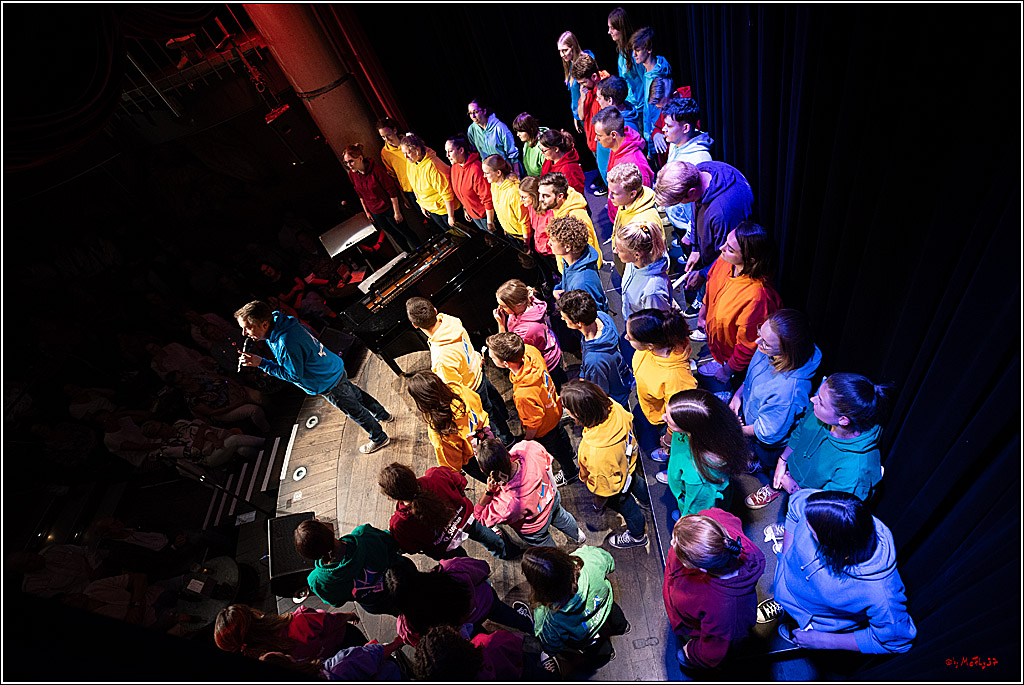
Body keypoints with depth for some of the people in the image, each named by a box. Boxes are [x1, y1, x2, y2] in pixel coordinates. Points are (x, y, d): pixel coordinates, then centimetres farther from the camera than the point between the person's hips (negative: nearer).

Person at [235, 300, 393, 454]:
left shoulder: (287, 344, -39)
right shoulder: (280, 321, -10)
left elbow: (294, 375, -25)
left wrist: (261, 363, -26)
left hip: (328, 383, -9)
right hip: (335, 370, 9)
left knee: (355, 411, 13)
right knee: (357, 395, 29)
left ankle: (380, 439, 36)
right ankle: (384, 415, 52)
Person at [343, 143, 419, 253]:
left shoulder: (376, 170, -24)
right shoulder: (352, 174, -7)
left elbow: (392, 190, -19)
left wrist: (397, 212, -16)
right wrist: (366, 211, 13)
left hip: (388, 209, -5)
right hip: (375, 213, 5)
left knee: (404, 232, 8)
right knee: (395, 235, 19)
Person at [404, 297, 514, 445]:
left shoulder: (441, 359, -46)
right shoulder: (450, 320, -25)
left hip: (471, 387, -7)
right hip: (477, 369, 7)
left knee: (487, 411, 23)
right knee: (491, 393, 37)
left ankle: (507, 439, 53)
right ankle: (504, 414, 71)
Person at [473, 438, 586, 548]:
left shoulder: (506, 504, -49)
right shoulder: (530, 447, -40)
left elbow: (480, 517, -26)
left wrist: (488, 491, -39)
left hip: (536, 529, -4)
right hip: (553, 497, 5)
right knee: (560, 518, 40)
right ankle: (578, 535, 71)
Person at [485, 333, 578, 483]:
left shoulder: (523, 395, -51)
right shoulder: (530, 351, -34)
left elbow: (534, 423, -29)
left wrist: (526, 442, -12)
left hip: (544, 428, -7)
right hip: (554, 407, 7)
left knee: (553, 447, 28)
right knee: (560, 433, 39)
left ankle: (569, 472, 62)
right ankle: (569, 453, 74)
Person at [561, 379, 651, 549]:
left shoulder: (595, 451, -50)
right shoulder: (614, 407, -33)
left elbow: (603, 486, -31)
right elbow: (628, 419, -6)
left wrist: (598, 505, -11)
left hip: (615, 485, -6)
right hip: (628, 464, 6)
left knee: (626, 507, 27)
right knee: (635, 482, 39)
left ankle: (637, 536, 60)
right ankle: (647, 502, 74)